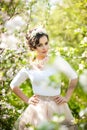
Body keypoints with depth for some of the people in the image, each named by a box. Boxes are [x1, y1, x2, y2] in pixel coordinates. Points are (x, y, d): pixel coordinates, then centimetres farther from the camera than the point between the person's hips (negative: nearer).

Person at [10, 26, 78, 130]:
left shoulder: (57, 60, -3)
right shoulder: (29, 67, 2)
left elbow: (74, 77, 8)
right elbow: (13, 85, 15)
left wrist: (67, 97, 4)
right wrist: (27, 100, 7)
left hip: (56, 107, -1)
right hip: (37, 110, 1)